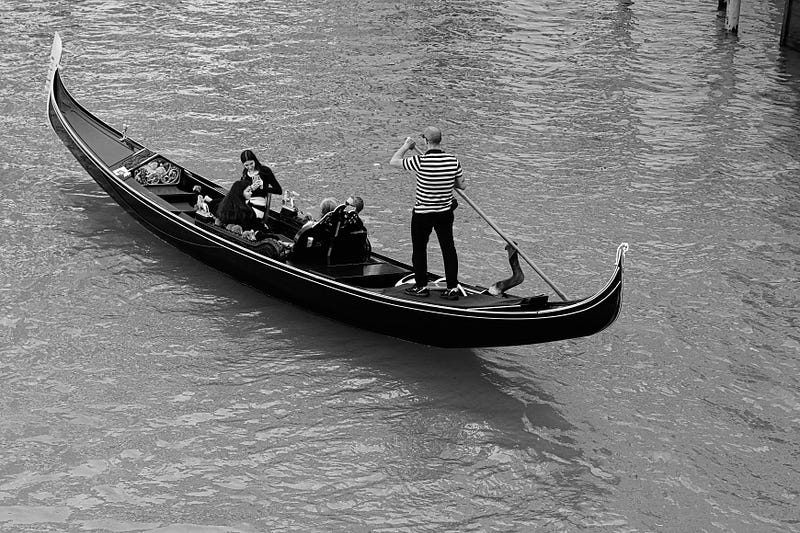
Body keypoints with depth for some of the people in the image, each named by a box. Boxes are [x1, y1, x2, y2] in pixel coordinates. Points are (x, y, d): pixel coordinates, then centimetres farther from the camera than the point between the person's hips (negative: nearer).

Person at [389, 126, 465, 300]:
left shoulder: (421, 161, -20)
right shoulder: (453, 161, -8)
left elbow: (393, 161, -8)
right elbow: (462, 185, 3)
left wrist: (406, 146, 7)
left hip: (422, 214, -4)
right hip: (445, 212, 4)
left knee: (419, 249, 12)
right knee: (448, 248, 10)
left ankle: (421, 286, 19)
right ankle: (452, 288, 12)